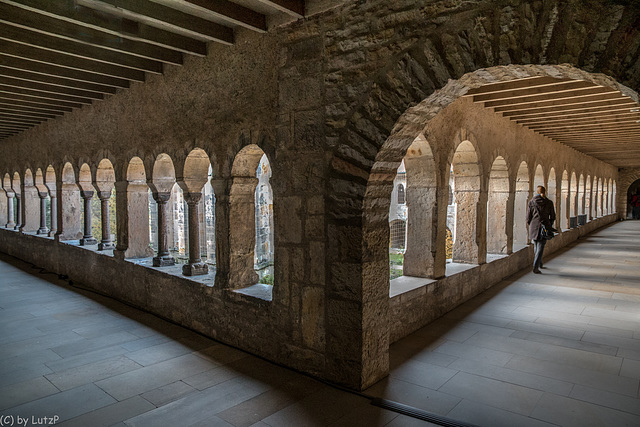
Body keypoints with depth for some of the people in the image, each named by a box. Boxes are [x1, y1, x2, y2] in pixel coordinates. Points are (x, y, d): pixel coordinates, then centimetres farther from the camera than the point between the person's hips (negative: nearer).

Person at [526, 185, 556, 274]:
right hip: (544, 227, -1)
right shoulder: (549, 203, 0)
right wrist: (549, 226, 21)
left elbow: (528, 216, 2)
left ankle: (539, 264, 34)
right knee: (540, 247, -1)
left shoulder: (531, 202, 0)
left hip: (534, 227, 2)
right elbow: (553, 217, 7)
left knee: (536, 246, 18)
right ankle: (535, 267, -10)